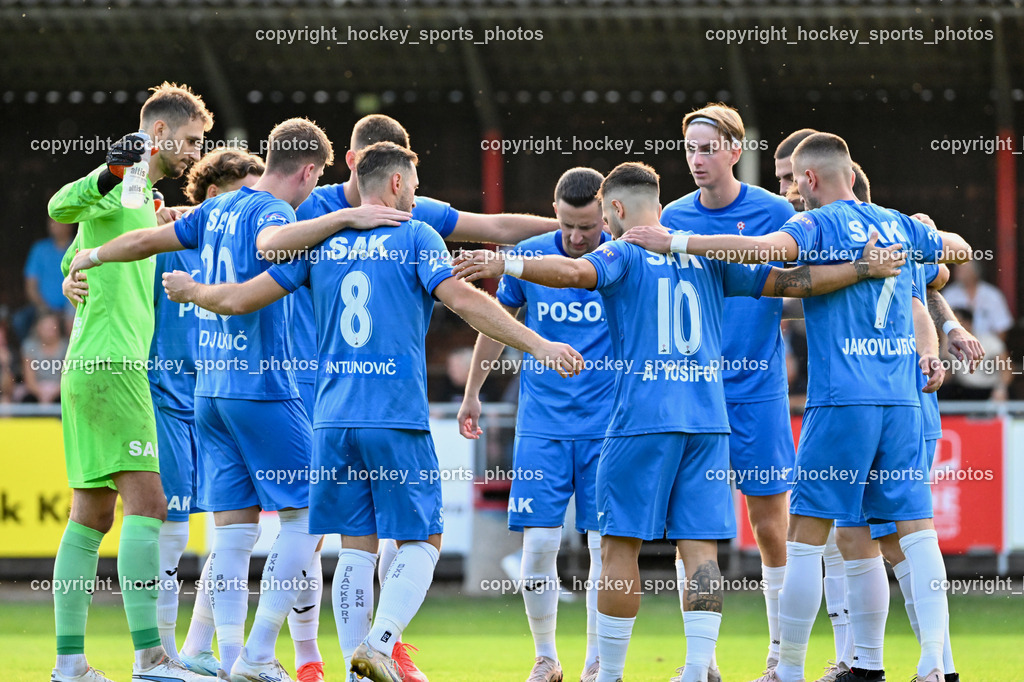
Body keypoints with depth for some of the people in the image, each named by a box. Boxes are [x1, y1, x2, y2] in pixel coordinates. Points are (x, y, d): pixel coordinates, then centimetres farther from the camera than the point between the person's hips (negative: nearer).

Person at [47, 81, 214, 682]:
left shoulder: (142, 197, 23)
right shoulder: (121, 184, -7)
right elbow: (60, 207, -26)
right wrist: (106, 176, -44)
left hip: (89, 367, 10)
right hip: (112, 366, -10)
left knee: (92, 515, 8)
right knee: (147, 504, -14)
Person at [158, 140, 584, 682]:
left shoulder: (321, 243, 10)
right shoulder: (414, 237, -1)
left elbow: (242, 298, 13)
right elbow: (461, 299, -15)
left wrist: (192, 291, 33)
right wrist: (537, 344, -17)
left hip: (333, 421, 4)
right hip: (398, 421, -4)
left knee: (356, 548, 9)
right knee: (420, 541, 3)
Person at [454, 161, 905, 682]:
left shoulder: (624, 254, 1)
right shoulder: (707, 256, 16)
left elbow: (575, 272, -20)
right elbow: (790, 281, 15)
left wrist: (505, 264, -24)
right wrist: (865, 268, 20)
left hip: (643, 422, -5)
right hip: (709, 421, 5)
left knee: (620, 546, 2)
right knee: (700, 547, 2)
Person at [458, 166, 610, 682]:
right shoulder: (529, 256, -1)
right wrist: (473, 393, 18)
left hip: (607, 425, -1)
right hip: (541, 425, 1)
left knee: (605, 544, -3)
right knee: (539, 542, -5)